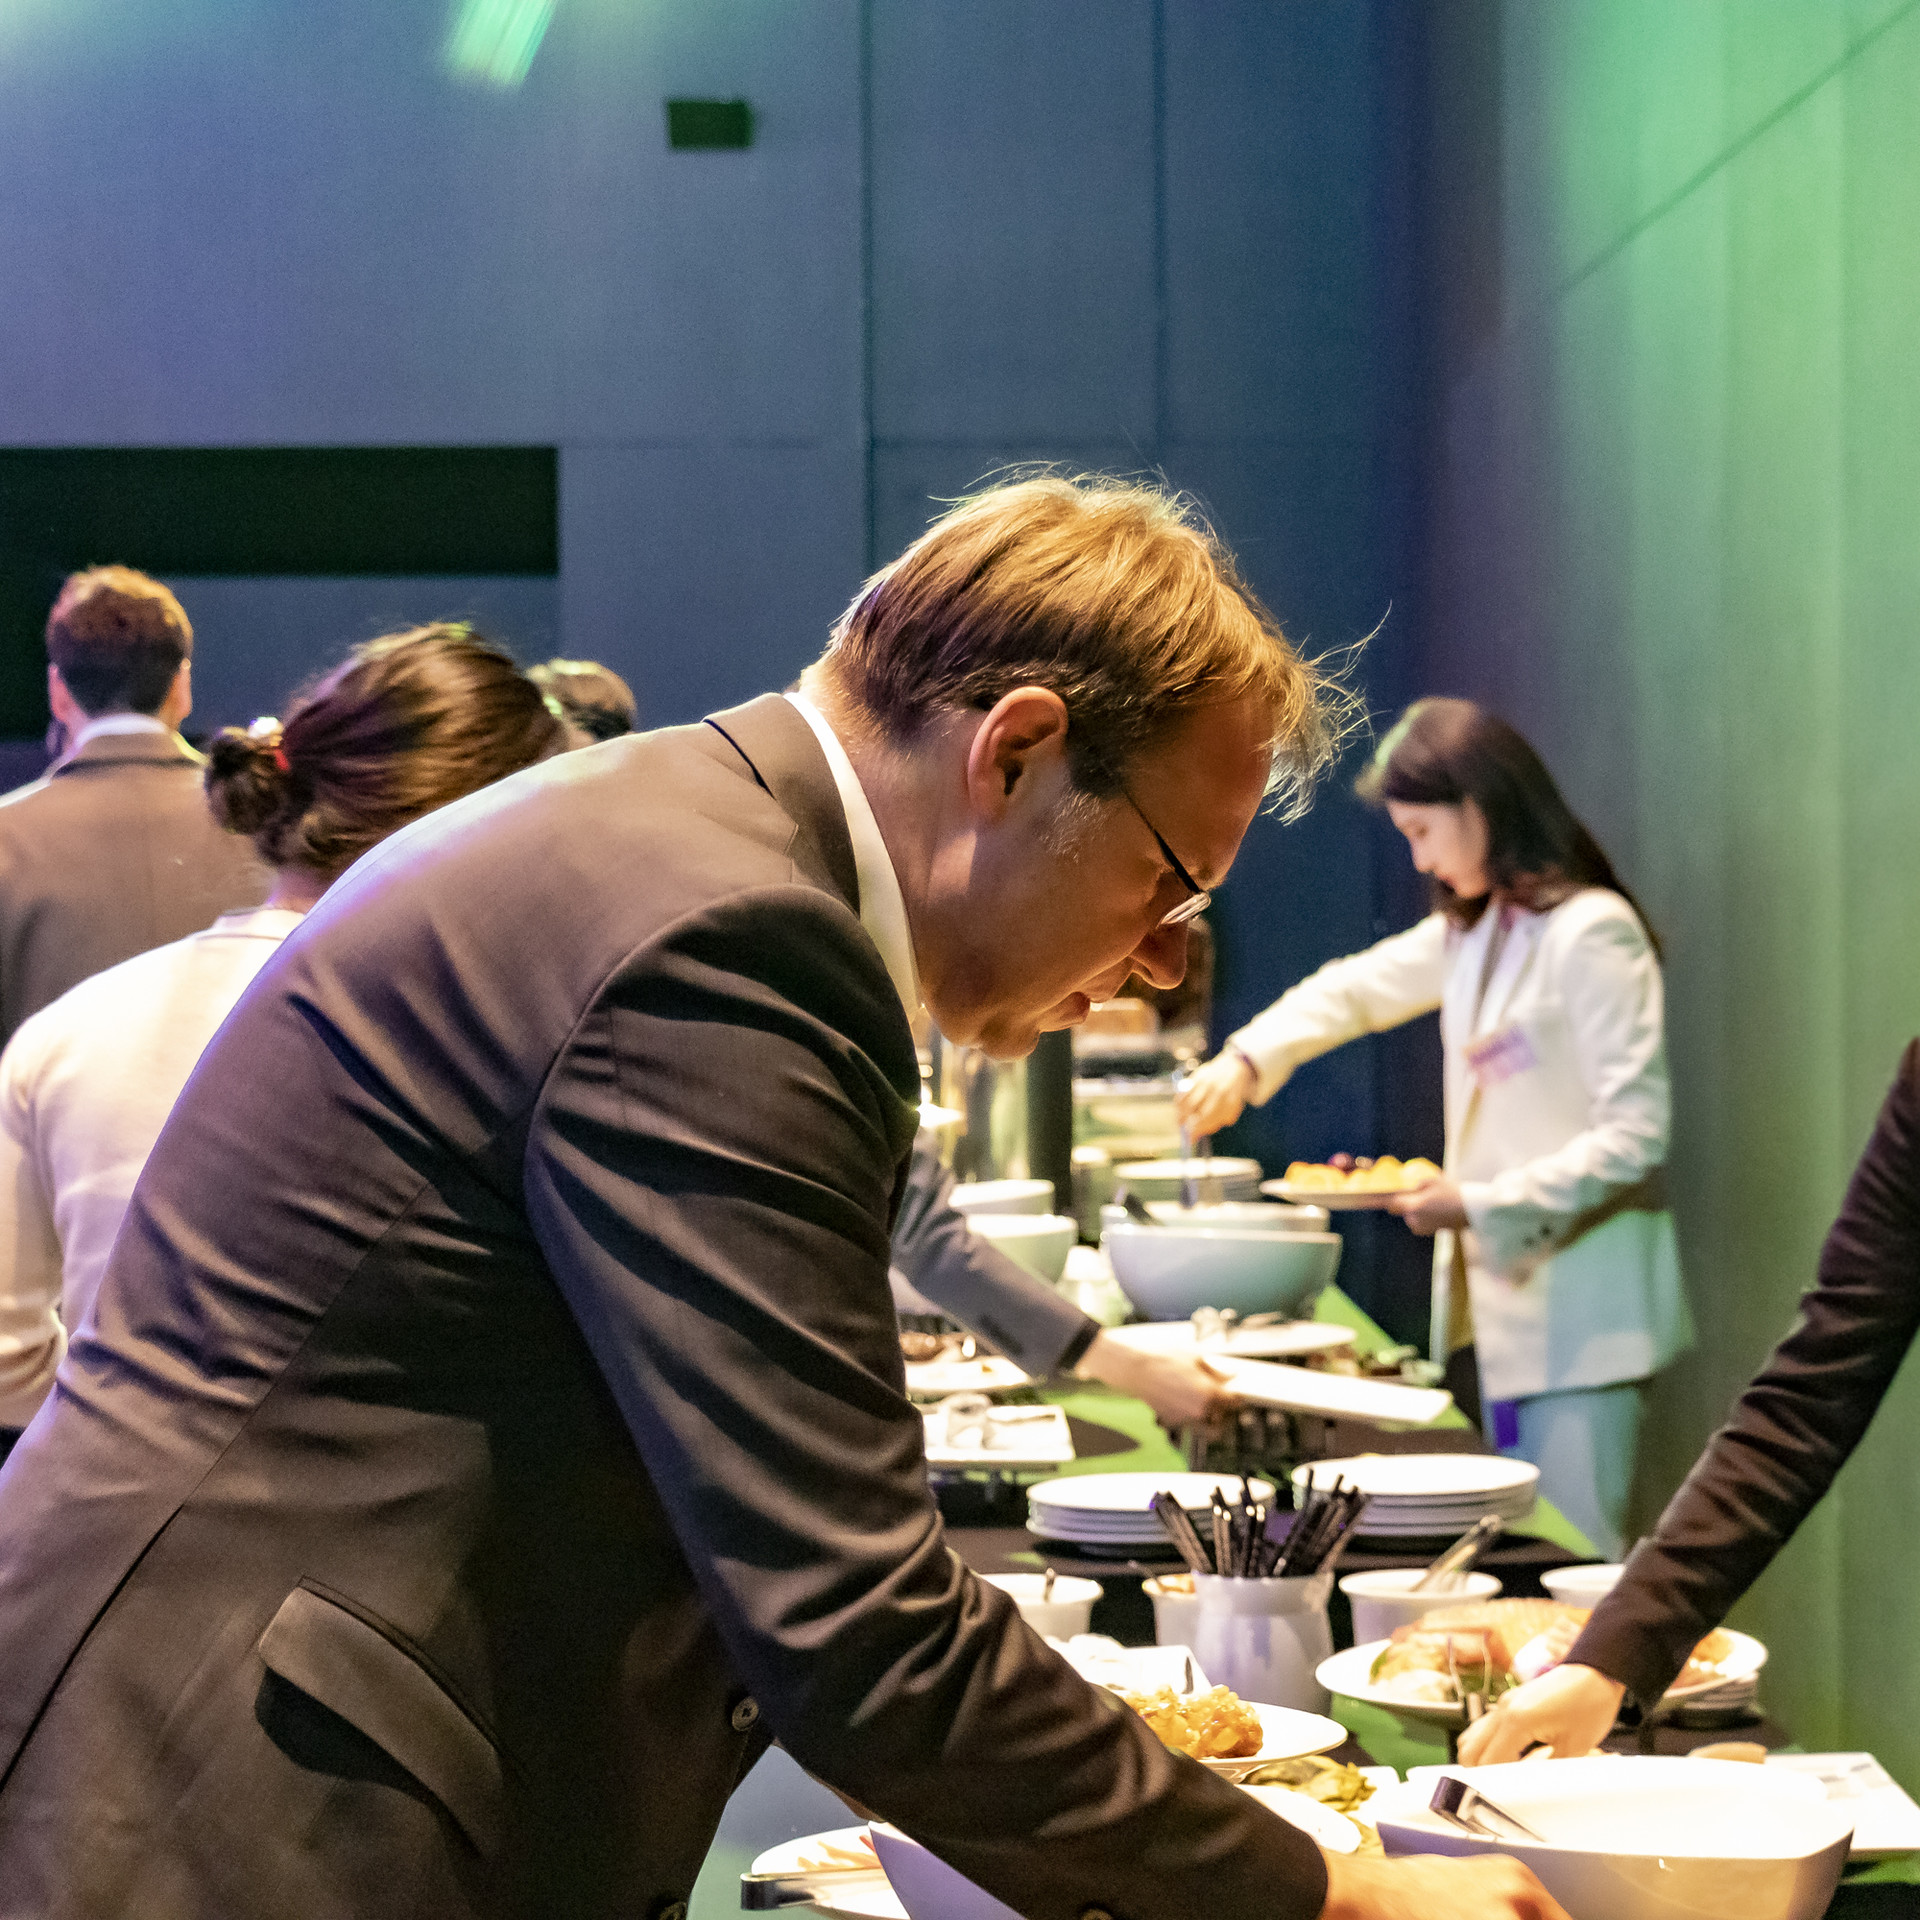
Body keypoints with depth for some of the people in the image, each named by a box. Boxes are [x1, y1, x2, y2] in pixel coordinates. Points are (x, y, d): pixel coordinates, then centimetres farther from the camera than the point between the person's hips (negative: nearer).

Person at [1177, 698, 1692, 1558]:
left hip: (1578, 1312, -8)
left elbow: (1635, 1138, -18)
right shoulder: (1472, 930, 14)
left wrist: (1481, 1204, -18)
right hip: (1495, 1295, 8)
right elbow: (1360, 987, 28)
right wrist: (1249, 1057, 13)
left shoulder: (1592, 933, -14)